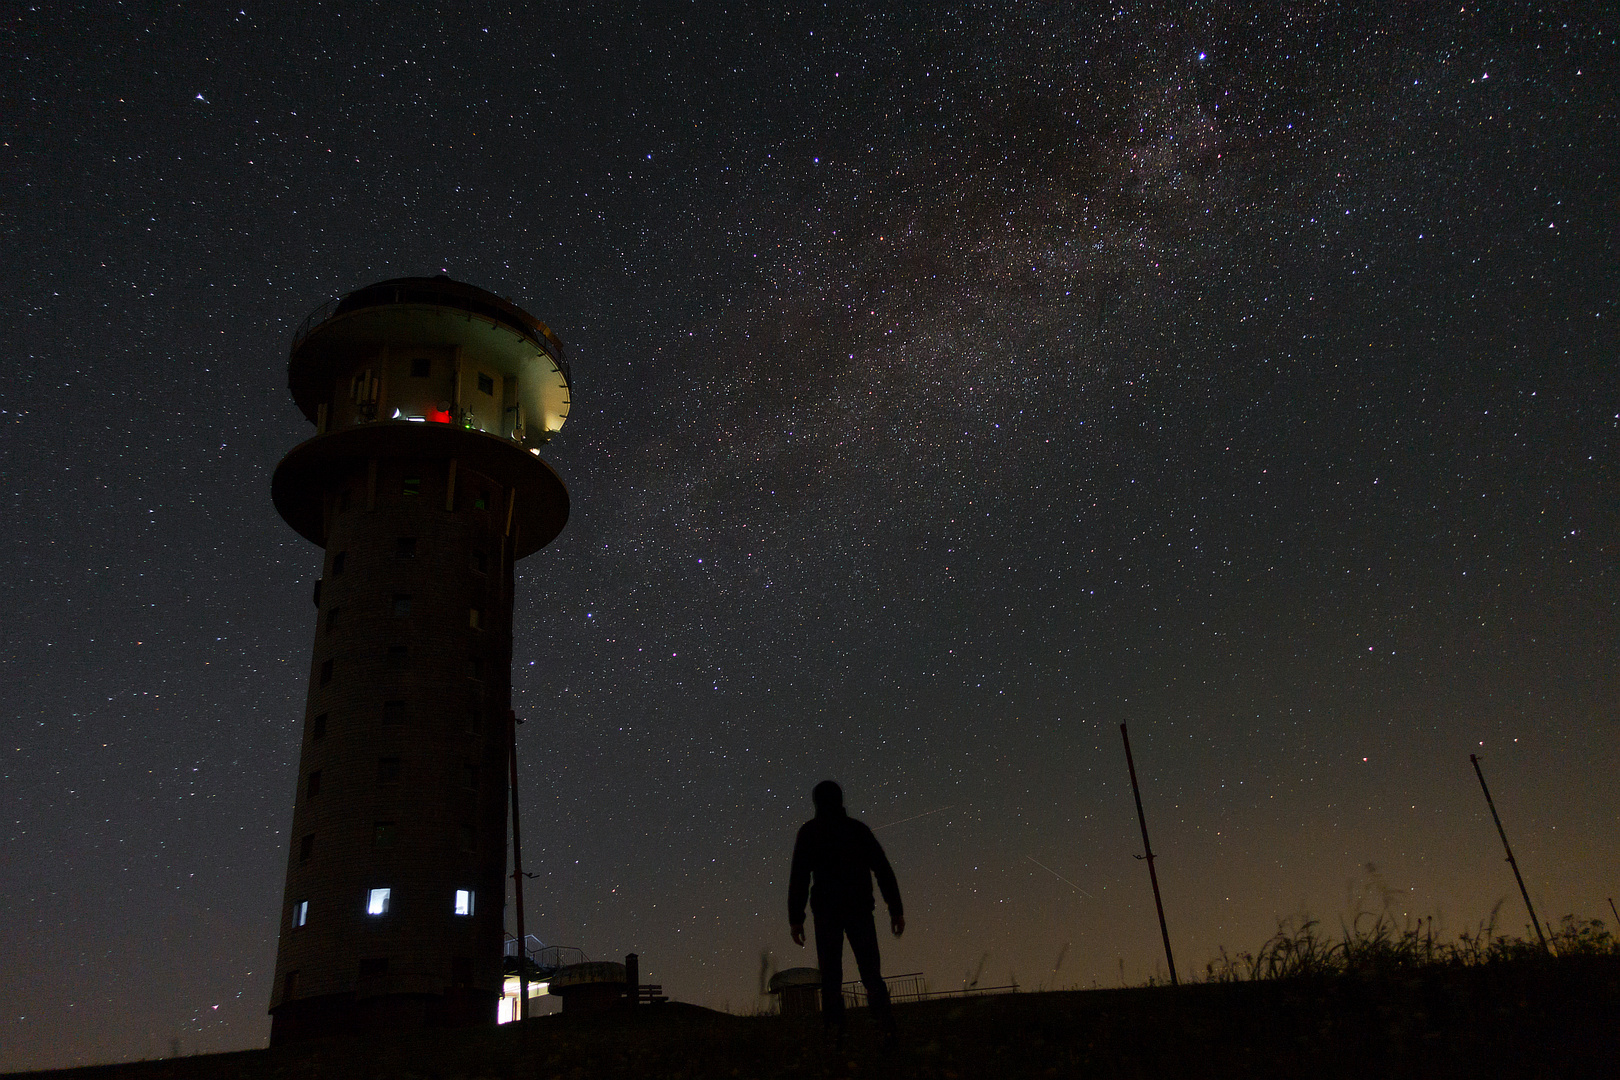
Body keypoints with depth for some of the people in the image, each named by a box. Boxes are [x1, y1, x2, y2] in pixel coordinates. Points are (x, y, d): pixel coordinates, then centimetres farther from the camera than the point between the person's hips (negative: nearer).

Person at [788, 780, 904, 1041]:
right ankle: (886, 1025, -14)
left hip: (827, 911, -2)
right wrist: (896, 910, 8)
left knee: (830, 975, 2)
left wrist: (795, 918, -4)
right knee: (871, 972, 4)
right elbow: (884, 870, 7)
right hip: (860, 908, 2)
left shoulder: (809, 831, 5)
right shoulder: (859, 829, 13)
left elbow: (799, 877, -4)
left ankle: (835, 1031, -9)